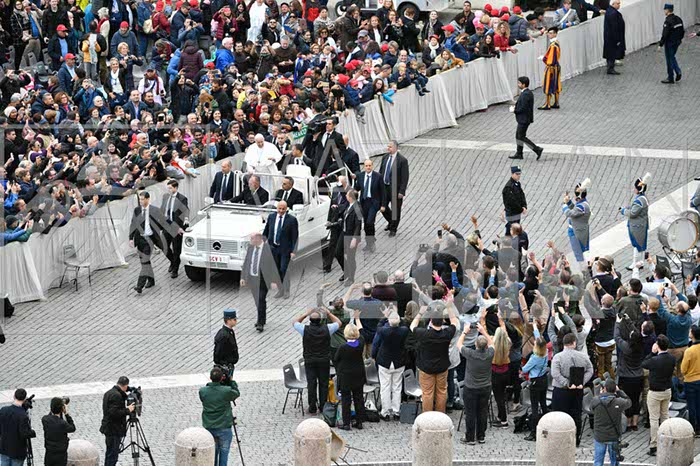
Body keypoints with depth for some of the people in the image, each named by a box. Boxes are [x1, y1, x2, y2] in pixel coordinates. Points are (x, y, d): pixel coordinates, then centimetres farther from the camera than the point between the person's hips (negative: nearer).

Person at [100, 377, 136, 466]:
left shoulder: (109, 393, 12)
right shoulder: (116, 395, -19)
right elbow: (114, 413, -26)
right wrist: (128, 410, -15)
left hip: (108, 428, 10)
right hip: (115, 430, -10)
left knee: (110, 453, 18)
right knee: (113, 455, -7)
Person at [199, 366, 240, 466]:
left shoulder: (202, 391, -10)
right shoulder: (226, 391, -18)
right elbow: (237, 393, 2)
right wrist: (231, 381, 8)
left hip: (209, 428, 3)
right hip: (224, 428, -3)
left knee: (212, 453, 15)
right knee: (223, 452, 8)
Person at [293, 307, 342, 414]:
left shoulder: (305, 329, -12)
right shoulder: (327, 329, -11)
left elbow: (294, 322, 8)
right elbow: (338, 323, 8)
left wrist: (305, 314, 11)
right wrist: (328, 314, 13)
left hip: (310, 361, 0)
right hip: (324, 361, 0)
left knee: (311, 384, 4)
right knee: (323, 384, 9)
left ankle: (312, 408, 7)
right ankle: (323, 407, 15)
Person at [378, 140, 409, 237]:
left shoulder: (402, 160, -15)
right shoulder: (385, 158, 4)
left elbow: (405, 177, -15)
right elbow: (381, 172, 13)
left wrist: (401, 192, -18)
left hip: (395, 189, -6)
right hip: (384, 187, 6)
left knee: (395, 209, 6)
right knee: (383, 207, 12)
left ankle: (393, 229, 23)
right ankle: (390, 222, 39)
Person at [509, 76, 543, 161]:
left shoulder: (525, 94, -24)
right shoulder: (528, 92, 8)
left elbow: (523, 109, -26)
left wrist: (514, 110, -12)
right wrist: (516, 107, 6)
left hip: (524, 119, -10)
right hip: (523, 119, 10)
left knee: (521, 137, -2)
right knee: (518, 135, 17)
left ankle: (537, 149, -2)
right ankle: (519, 154, 23)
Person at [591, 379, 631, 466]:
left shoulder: (596, 401, -14)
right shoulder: (619, 402, -16)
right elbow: (628, 402, 6)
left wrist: (601, 394, 14)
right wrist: (619, 391, 12)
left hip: (599, 437, 0)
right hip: (614, 437, 0)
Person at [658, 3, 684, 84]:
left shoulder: (668, 21, -22)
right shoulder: (678, 19, 3)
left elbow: (665, 34, -24)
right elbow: (682, 31, 11)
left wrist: (660, 44, -17)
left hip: (669, 43, -8)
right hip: (677, 42, 8)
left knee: (669, 60, 4)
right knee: (672, 57, 25)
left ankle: (670, 78, 12)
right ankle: (678, 71, 11)